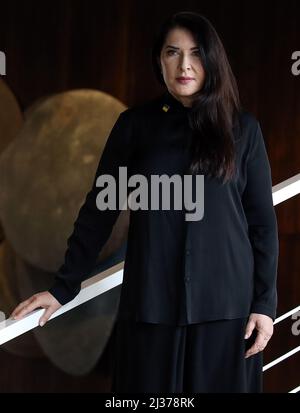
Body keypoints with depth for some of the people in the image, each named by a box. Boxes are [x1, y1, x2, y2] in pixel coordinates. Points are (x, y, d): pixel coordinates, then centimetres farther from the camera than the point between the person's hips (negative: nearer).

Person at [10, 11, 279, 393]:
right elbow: (99, 209, 5)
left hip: (226, 302, 0)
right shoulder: (135, 124, 4)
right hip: (152, 302, 0)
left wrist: (265, 302, -1)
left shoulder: (242, 128, 4)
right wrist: (63, 286, 1)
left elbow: (262, 220, 5)